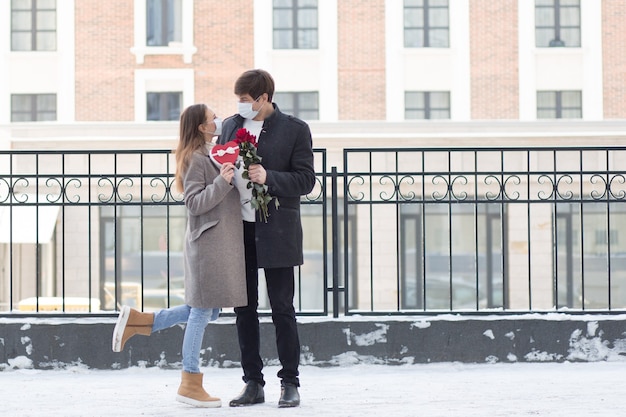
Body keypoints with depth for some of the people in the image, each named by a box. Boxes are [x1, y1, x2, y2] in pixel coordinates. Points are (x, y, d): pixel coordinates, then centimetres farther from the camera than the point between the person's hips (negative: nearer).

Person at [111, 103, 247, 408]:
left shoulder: (209, 156, 16)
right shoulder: (195, 159, -11)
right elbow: (195, 203, -17)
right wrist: (222, 181, -26)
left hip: (220, 243, 10)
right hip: (207, 242, -10)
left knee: (206, 311, 12)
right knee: (202, 311, -5)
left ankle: (137, 321, 16)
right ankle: (190, 385, 0)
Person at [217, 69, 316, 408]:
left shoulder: (294, 129, -3)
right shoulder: (231, 125, 11)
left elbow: (305, 180, -7)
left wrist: (268, 177, -20)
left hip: (276, 232, -5)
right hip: (238, 229, 5)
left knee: (282, 309, 0)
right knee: (244, 309, 7)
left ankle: (289, 383, 8)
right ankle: (253, 383, 15)